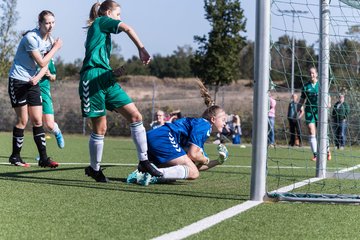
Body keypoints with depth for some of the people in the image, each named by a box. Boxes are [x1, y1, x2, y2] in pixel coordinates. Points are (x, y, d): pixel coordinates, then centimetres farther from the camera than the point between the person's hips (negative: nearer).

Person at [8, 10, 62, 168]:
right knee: (22, 121, -4)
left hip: (33, 83, 7)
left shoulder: (48, 40, 7)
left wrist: (37, 77, -13)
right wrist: (55, 48, -10)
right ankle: (15, 156, 9)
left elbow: (45, 66, 7)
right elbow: (42, 62, -18)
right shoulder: (31, 38, -18)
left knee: (37, 121, 3)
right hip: (18, 82, -7)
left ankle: (43, 158, 3)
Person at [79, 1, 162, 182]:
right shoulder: (102, 21, 4)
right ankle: (94, 169, 11)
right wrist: (142, 50, -15)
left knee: (135, 116, -3)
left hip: (106, 79, 9)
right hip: (92, 77, -9)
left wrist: (113, 73, 14)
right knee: (100, 128, -3)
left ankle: (144, 162, -4)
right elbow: (127, 29, -14)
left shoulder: (98, 29, 29)